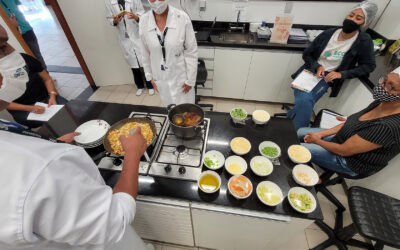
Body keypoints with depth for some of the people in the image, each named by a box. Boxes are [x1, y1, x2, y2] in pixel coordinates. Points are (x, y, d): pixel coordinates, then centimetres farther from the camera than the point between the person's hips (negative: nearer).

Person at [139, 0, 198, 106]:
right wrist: (149, 76, 9)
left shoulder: (182, 18, -16)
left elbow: (191, 52, -10)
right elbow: (145, 53, 4)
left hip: (180, 75, -2)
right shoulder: (144, 21, -7)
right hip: (160, 77, 3)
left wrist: (190, 80, -9)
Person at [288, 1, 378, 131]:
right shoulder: (328, 33, 1)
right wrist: (317, 66, -11)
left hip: (326, 78, -2)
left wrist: (341, 74, -12)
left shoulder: (364, 41, -3)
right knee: (302, 102, -26)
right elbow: (307, 54, 8)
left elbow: (369, 66, 3)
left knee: (305, 101, -31)